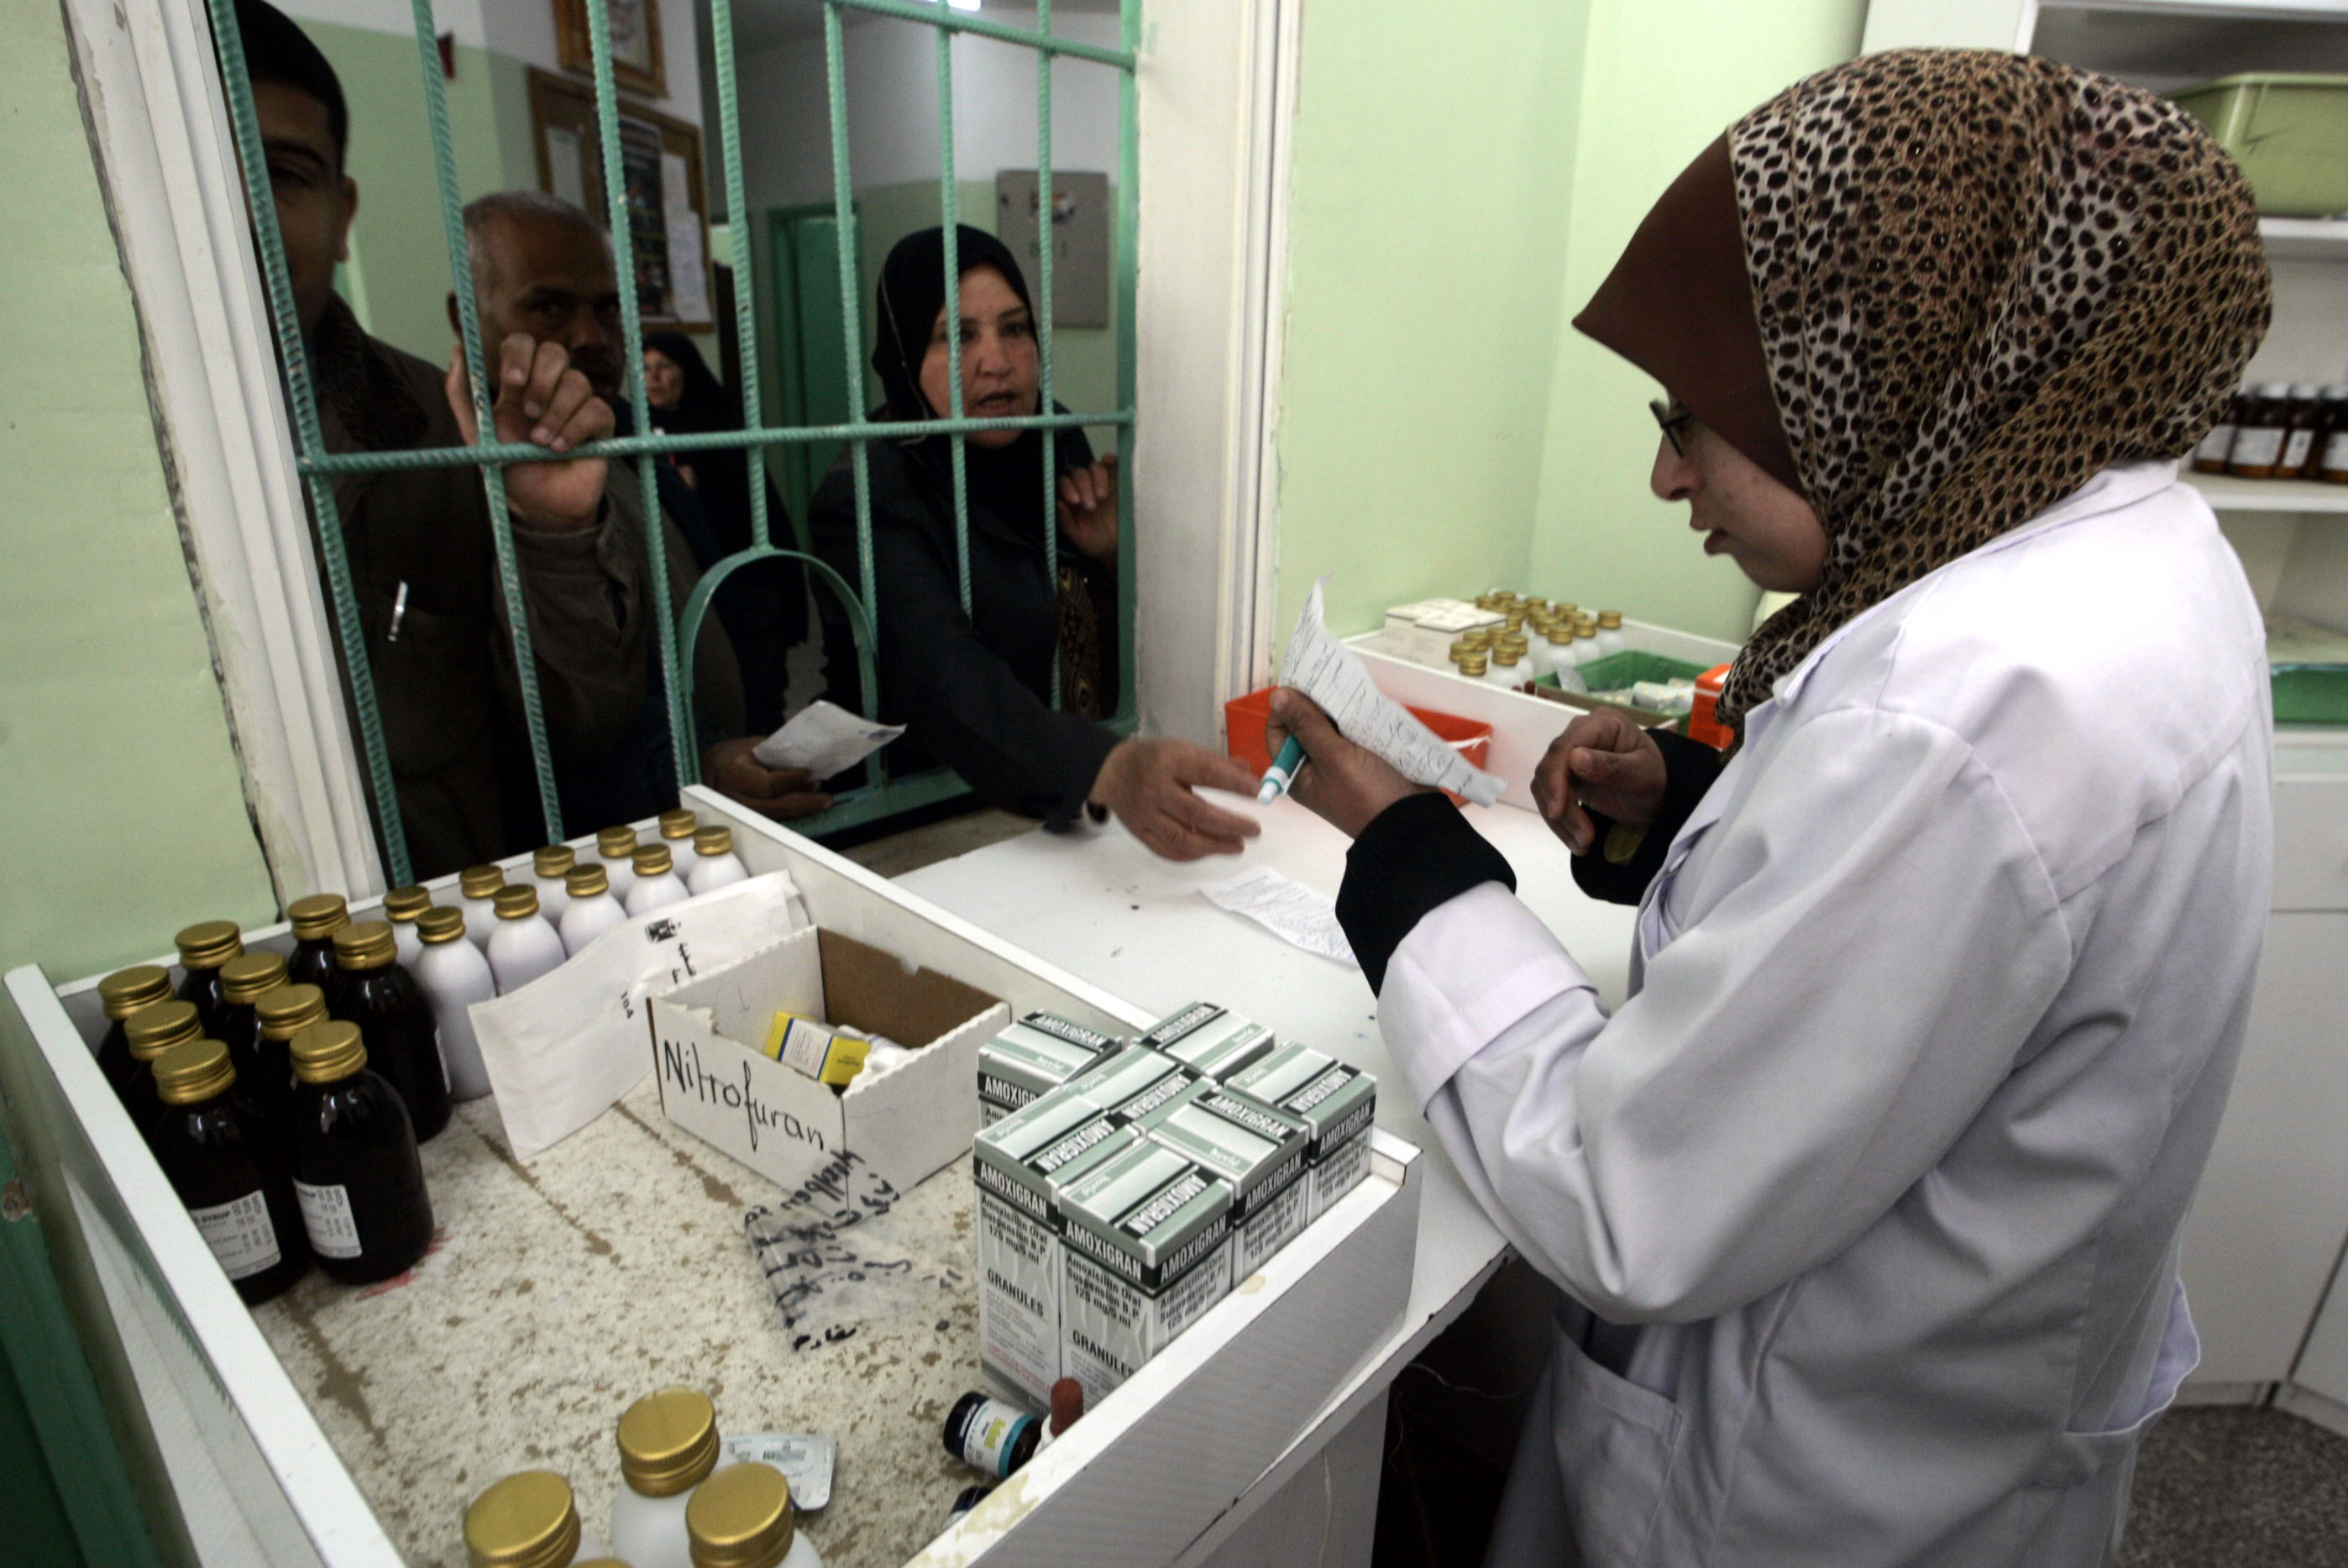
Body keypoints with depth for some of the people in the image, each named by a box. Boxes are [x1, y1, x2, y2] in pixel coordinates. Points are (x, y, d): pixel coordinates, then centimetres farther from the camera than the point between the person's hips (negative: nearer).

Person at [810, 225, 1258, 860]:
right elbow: (943, 679, -32)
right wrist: (1108, 769, -48)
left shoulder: (1057, 440, 4)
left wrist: (1109, 554, -7)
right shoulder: (868, 495, -14)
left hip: (1076, 815, 6)